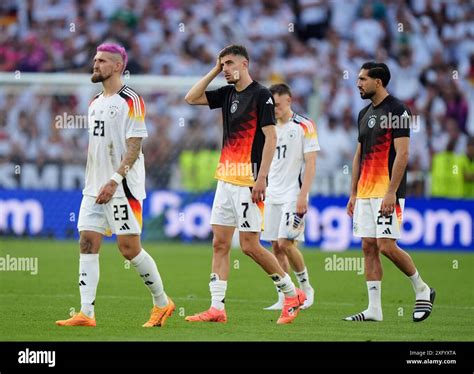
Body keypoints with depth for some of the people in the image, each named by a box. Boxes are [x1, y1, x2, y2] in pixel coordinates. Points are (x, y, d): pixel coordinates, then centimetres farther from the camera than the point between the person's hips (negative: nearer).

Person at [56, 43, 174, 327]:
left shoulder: (130, 101, -9)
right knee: (88, 244, -2)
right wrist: (92, 182, 18)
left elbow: (134, 147, -15)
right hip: (95, 187, 8)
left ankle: (162, 303, 11)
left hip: (123, 187, -8)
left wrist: (114, 180, -22)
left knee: (129, 247, -6)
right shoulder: (95, 103, 16)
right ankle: (86, 313, -4)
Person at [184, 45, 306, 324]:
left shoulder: (261, 95, -9)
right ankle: (217, 308, 3)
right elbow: (191, 98, 15)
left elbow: (271, 137, -14)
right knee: (220, 243, 3)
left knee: (250, 245, -7)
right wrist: (214, 71, 8)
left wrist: (261, 178, -20)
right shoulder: (228, 93, 13)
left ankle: (293, 293, 7)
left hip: (248, 182, -8)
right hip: (226, 179, 8)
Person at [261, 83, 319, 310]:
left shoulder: (304, 126, -6)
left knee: (285, 242, -15)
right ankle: (283, 299, 7)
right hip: (273, 195, 6)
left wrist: (303, 196, -16)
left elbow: (310, 163, -10)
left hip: (293, 195, -6)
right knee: (276, 247, 3)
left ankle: (306, 287, 4)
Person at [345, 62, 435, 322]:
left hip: (387, 192, -8)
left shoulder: (397, 110, -10)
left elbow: (402, 154, -15)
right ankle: (374, 309, 5)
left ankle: (422, 290, 8)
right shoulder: (364, 114, 15)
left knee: (386, 246, -12)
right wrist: (353, 194, 17)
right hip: (365, 192, 8)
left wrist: (391, 192, -21)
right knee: (368, 247, 3)